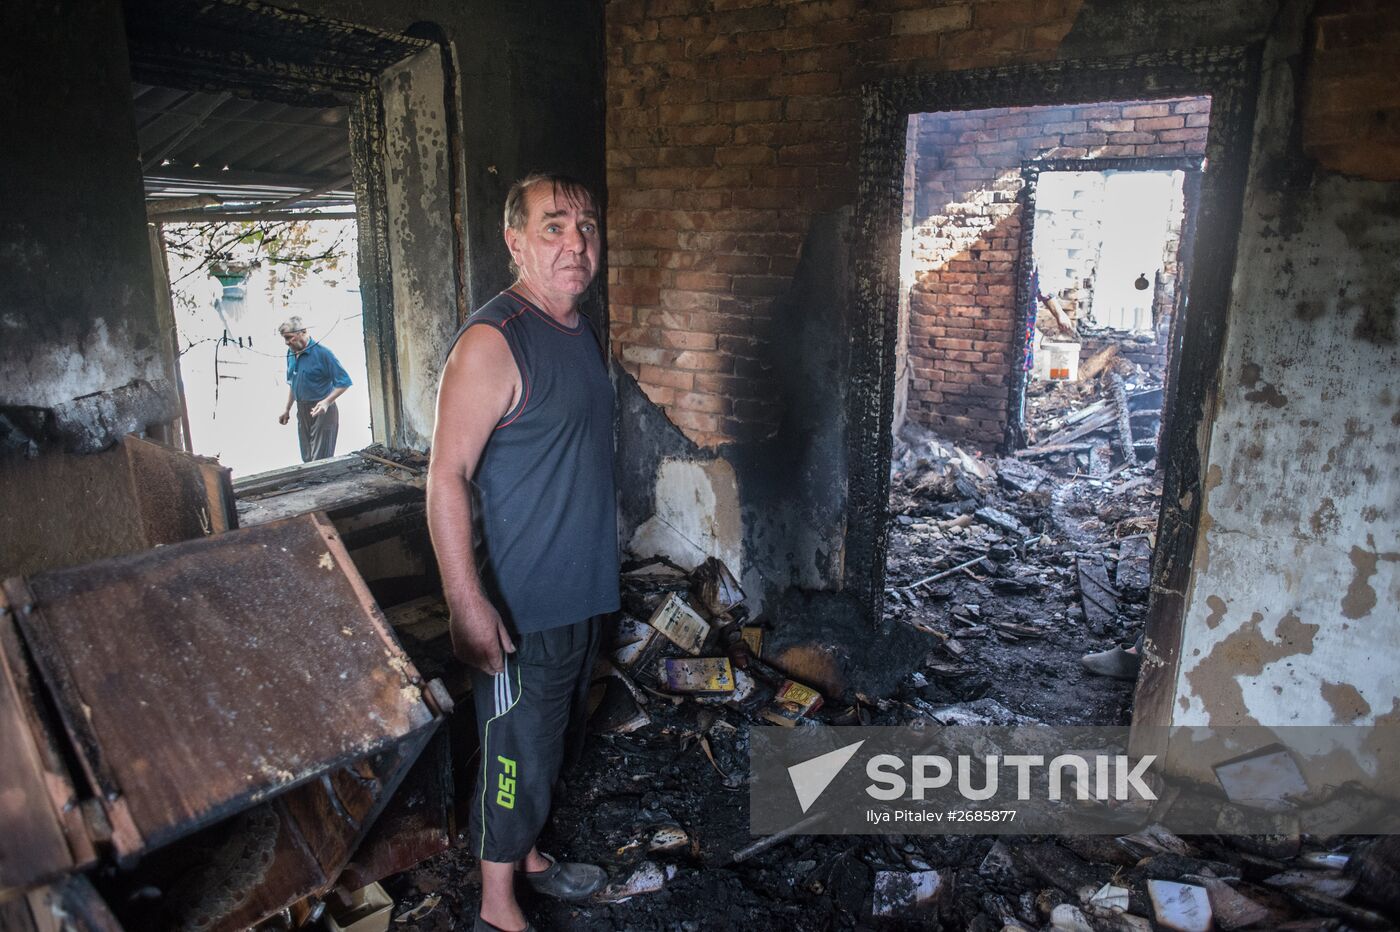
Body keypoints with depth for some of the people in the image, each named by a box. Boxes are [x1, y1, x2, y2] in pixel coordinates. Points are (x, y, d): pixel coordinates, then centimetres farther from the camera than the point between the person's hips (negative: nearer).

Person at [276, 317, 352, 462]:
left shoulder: (322, 353, -16)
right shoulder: (291, 353, 6)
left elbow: (344, 381, -15)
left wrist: (326, 402, -26)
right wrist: (287, 409, 19)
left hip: (321, 412, -7)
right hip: (302, 412, 7)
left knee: (320, 461, -8)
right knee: (307, 459, 14)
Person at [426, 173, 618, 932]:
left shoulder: (580, 330, 7)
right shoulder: (492, 343, -21)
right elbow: (447, 477, -24)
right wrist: (467, 603, -27)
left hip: (582, 588, 9)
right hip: (520, 603, -9)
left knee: (553, 739, 24)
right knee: (516, 754, 8)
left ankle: (526, 853, 47)